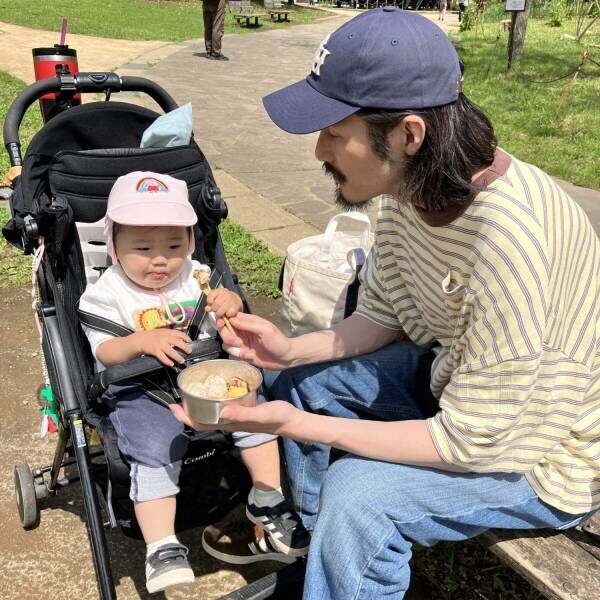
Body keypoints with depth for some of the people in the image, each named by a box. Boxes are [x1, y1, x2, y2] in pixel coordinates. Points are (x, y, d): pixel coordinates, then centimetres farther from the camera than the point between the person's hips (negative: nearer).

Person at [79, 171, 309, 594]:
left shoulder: (195, 276, 5)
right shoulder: (107, 294, -6)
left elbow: (226, 314, 8)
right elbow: (104, 353, -12)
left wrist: (230, 303, -17)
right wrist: (142, 341, -32)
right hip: (140, 389, -3)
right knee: (156, 449, -27)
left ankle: (268, 504, 5)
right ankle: (163, 550, -15)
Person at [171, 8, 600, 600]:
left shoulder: (507, 234, -36)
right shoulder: (409, 184, -12)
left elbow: (474, 442, -30)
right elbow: (382, 314, 3)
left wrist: (298, 424, -29)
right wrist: (292, 350, -13)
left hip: (543, 454, -7)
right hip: (458, 378, 8)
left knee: (356, 490, -28)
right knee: (294, 376, 6)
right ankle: (307, 548, 24)